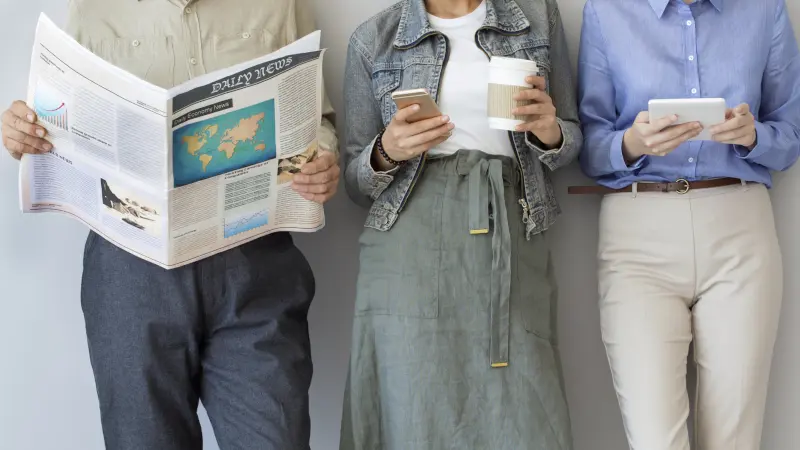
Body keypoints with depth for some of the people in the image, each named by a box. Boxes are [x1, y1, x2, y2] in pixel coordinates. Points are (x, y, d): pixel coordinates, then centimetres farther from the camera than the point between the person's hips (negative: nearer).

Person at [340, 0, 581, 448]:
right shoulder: (374, 39, 8)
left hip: (513, 239, 1)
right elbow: (357, 180, 12)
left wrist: (550, 133, -7)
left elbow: (572, 139, 16)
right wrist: (386, 154, -10)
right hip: (409, 247, 0)